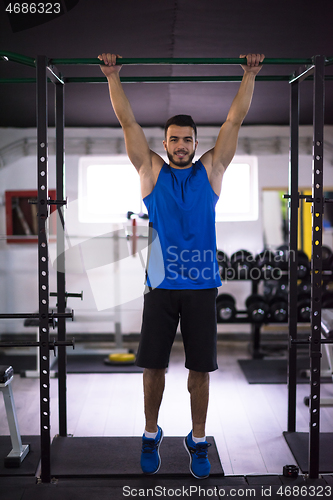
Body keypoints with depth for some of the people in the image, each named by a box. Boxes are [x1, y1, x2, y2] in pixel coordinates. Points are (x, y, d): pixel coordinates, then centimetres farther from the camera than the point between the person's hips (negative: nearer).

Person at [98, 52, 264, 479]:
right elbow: (128, 122, 7)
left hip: (202, 284, 0)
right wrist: (112, 76, 6)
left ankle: (198, 441, 20)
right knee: (154, 365, 6)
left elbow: (235, 120, 9)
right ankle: (151, 435, 25)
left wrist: (250, 75, 8)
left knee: (200, 368, 5)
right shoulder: (152, 171, 8)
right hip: (161, 283, 0)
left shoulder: (210, 170, 9)